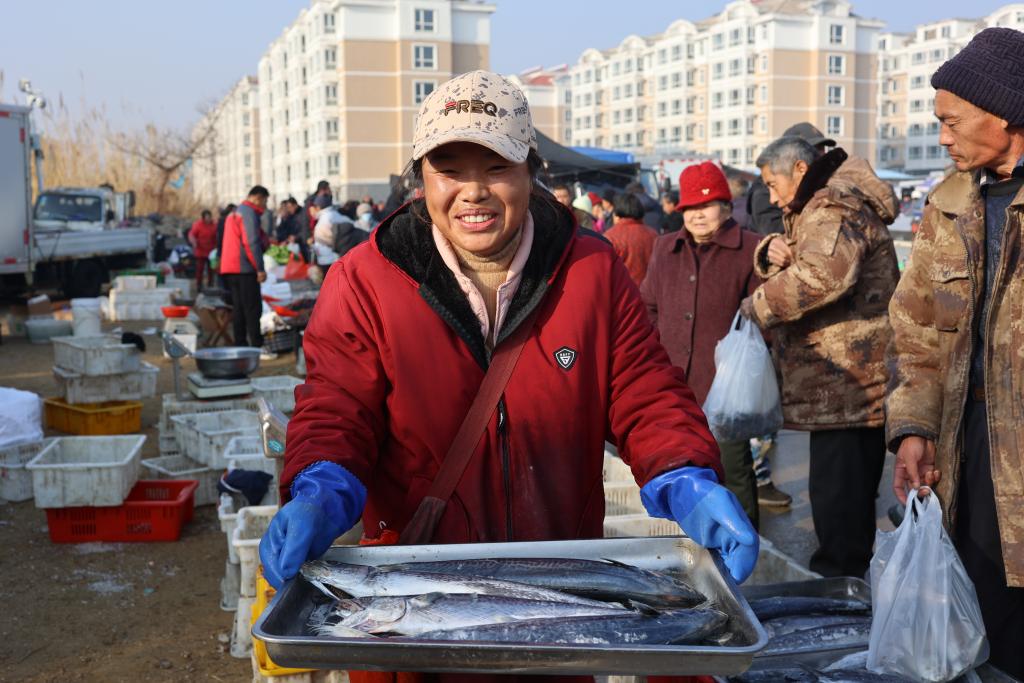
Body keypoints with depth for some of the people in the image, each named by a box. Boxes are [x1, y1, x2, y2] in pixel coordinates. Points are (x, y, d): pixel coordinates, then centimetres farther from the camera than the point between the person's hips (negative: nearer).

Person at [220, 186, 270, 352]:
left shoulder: (235, 212, 23)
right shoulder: (249, 212, -9)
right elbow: (252, 242, -16)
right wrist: (260, 268, -17)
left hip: (230, 268, 9)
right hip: (245, 268, -9)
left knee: (238, 307, 10)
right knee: (253, 308, -10)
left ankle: (240, 345, 11)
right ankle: (257, 346, -12)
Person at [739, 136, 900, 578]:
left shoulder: (833, 210, -13)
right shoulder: (813, 212, 22)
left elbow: (821, 275, -31)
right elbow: (786, 267, 21)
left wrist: (757, 306, -20)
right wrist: (771, 251, -3)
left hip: (848, 387, -11)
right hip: (842, 383, 11)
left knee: (837, 497, -7)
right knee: (852, 497, 20)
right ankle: (850, 583, 32)